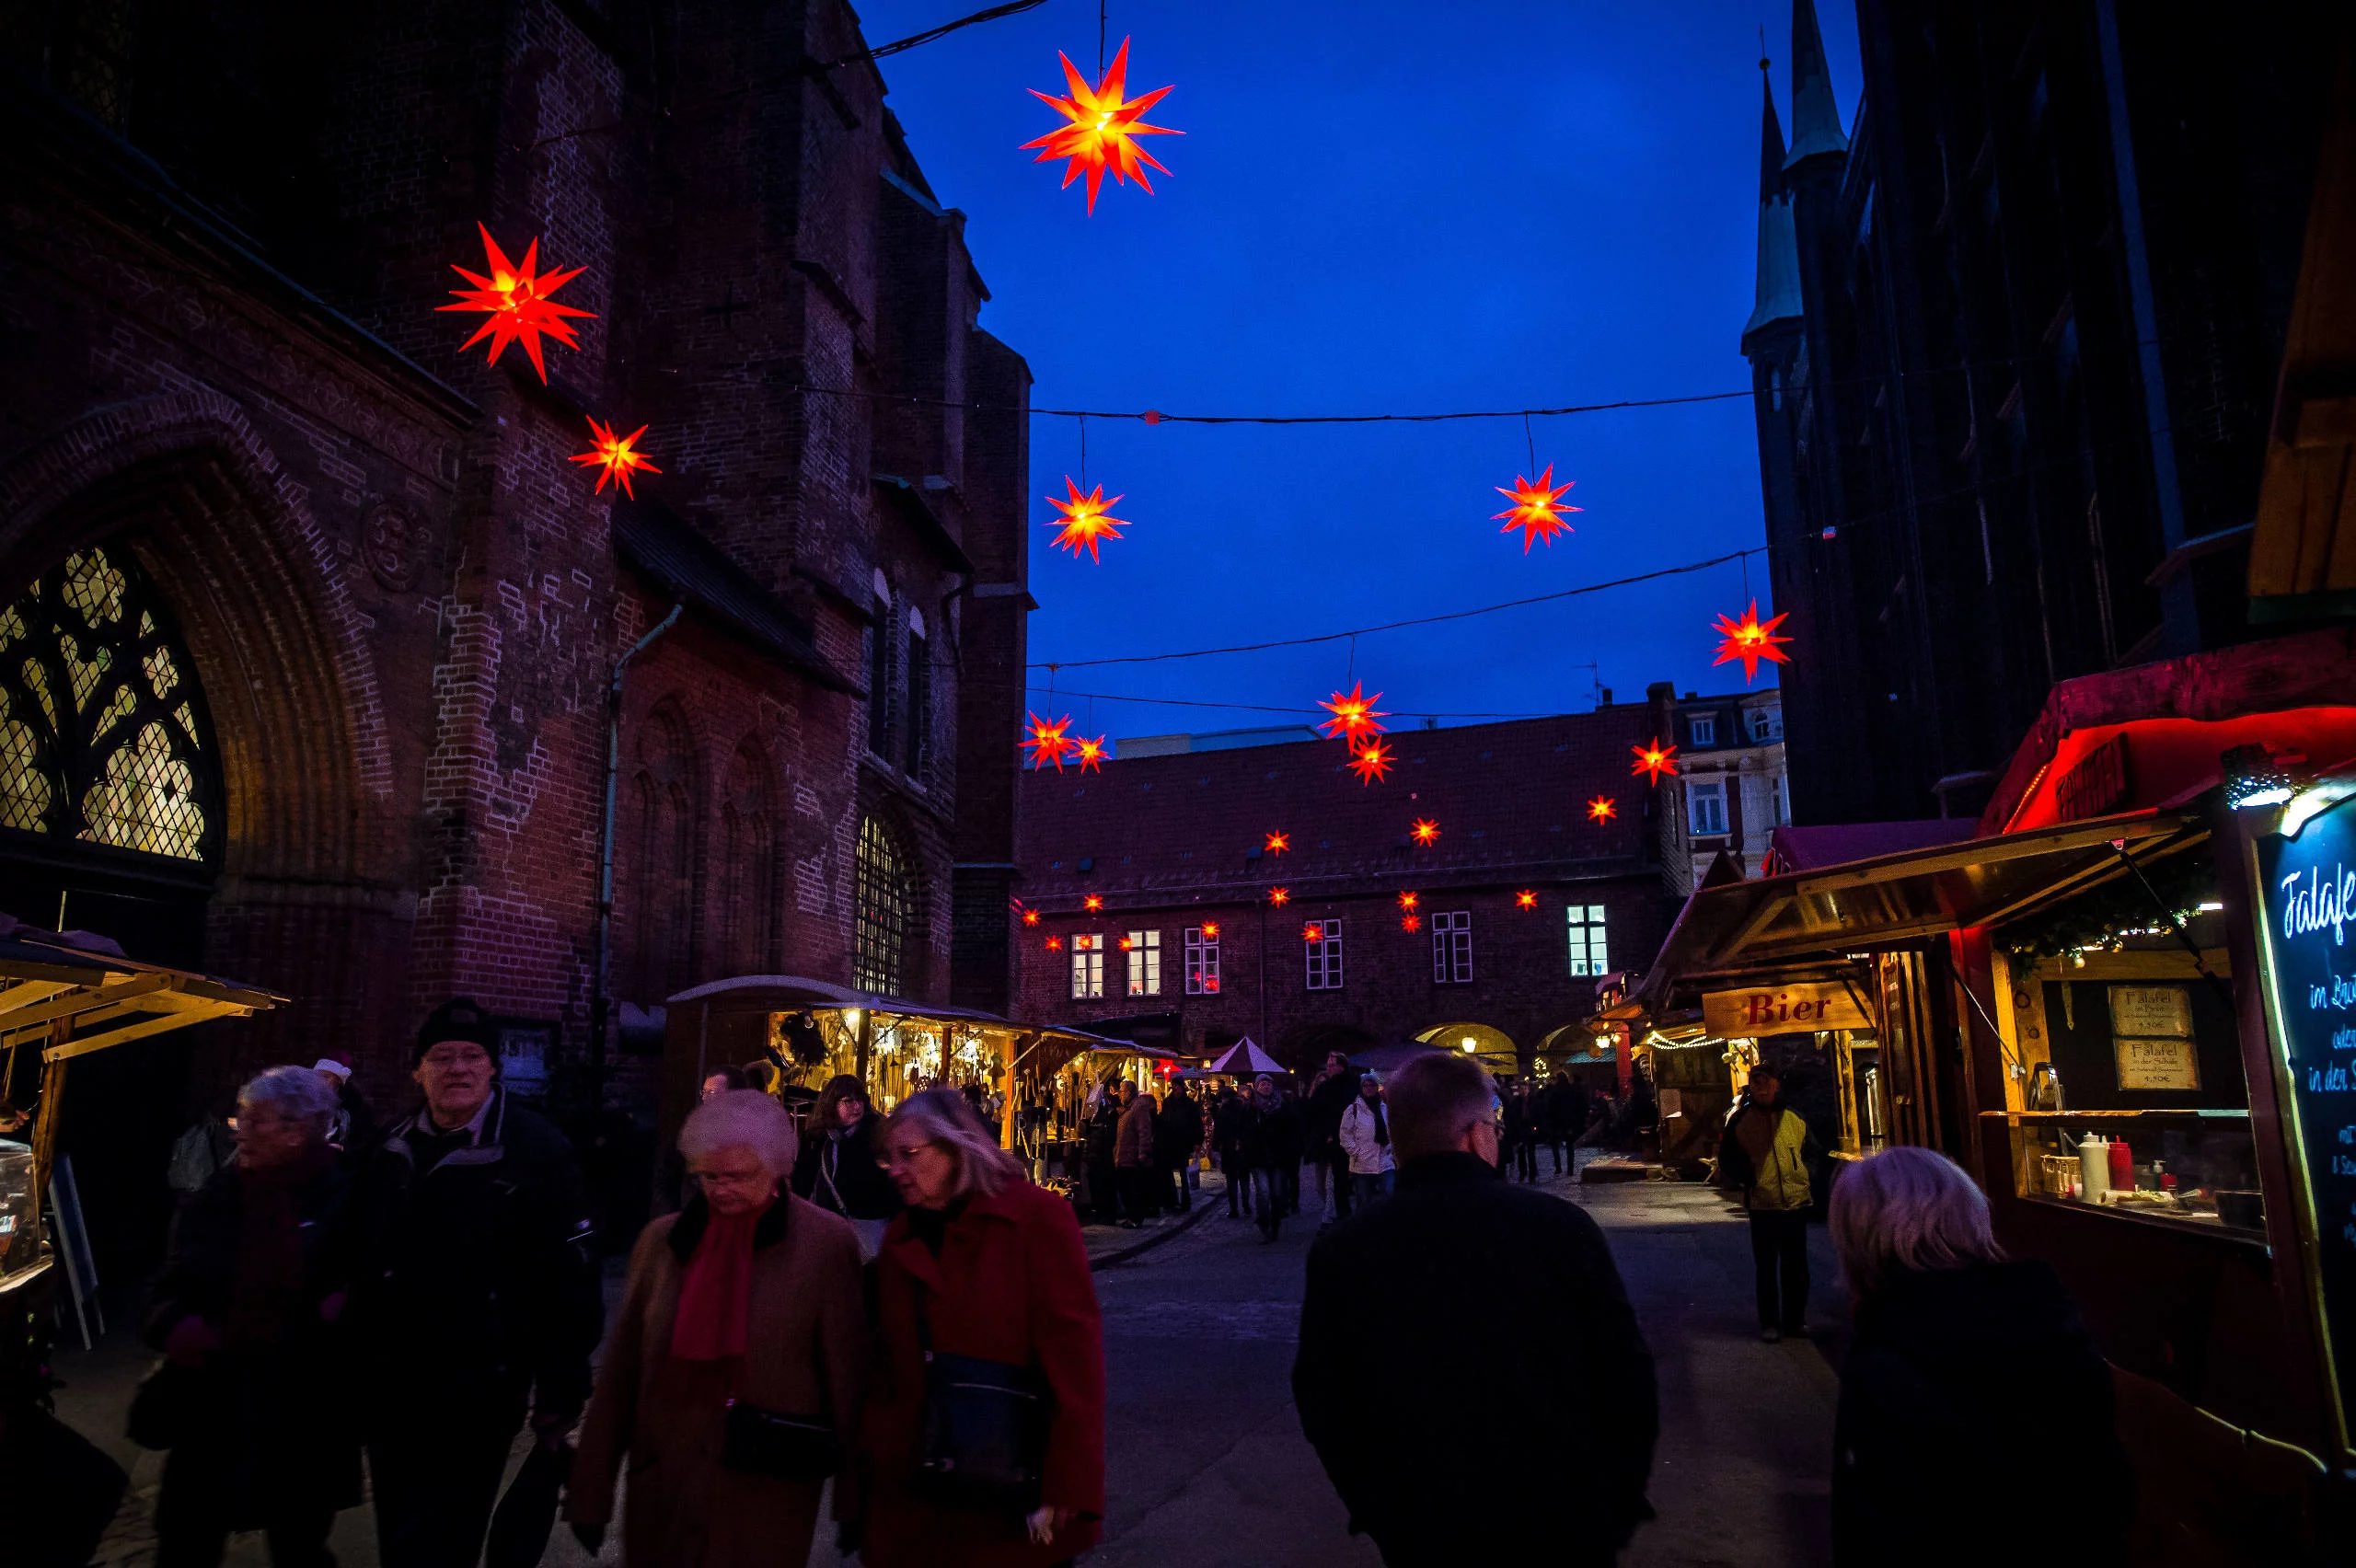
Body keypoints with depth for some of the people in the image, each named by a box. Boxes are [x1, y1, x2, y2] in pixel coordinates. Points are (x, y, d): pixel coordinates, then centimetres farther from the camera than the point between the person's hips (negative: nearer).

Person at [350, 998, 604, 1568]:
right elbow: (361, 1263, 15)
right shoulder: (391, 1152, 6)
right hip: (391, 1390, 6)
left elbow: (569, 1282, -13)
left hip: (477, 1397, -6)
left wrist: (561, 1391, -12)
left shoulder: (537, 1151, -14)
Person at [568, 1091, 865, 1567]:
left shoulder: (827, 1243, -9)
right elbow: (621, 1371, 5)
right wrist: (591, 1490, 7)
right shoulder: (661, 1240, 2)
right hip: (662, 1484, 3)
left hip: (769, 1498, -3)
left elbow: (846, 1377, -6)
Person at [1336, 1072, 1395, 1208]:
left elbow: (1392, 1132, 18)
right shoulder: (1353, 1109, -1)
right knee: (1365, 1203, 6)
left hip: (1385, 1163, 2)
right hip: (1362, 1165, -2)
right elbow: (1345, 1135, -2)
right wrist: (1356, 1153, -8)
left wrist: (1391, 1150, 6)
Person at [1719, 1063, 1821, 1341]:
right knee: (1765, 1266, 5)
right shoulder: (1740, 1120, -2)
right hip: (1762, 1204, -2)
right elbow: (1727, 1159, 4)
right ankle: (1769, 1323, 15)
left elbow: (1811, 1150, 20)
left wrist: (1803, 1177, 12)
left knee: (1796, 1265, 9)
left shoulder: (1794, 1117, 4)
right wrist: (1748, 1179, -5)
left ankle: (1795, 1319, 22)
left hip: (1797, 1201, 2)